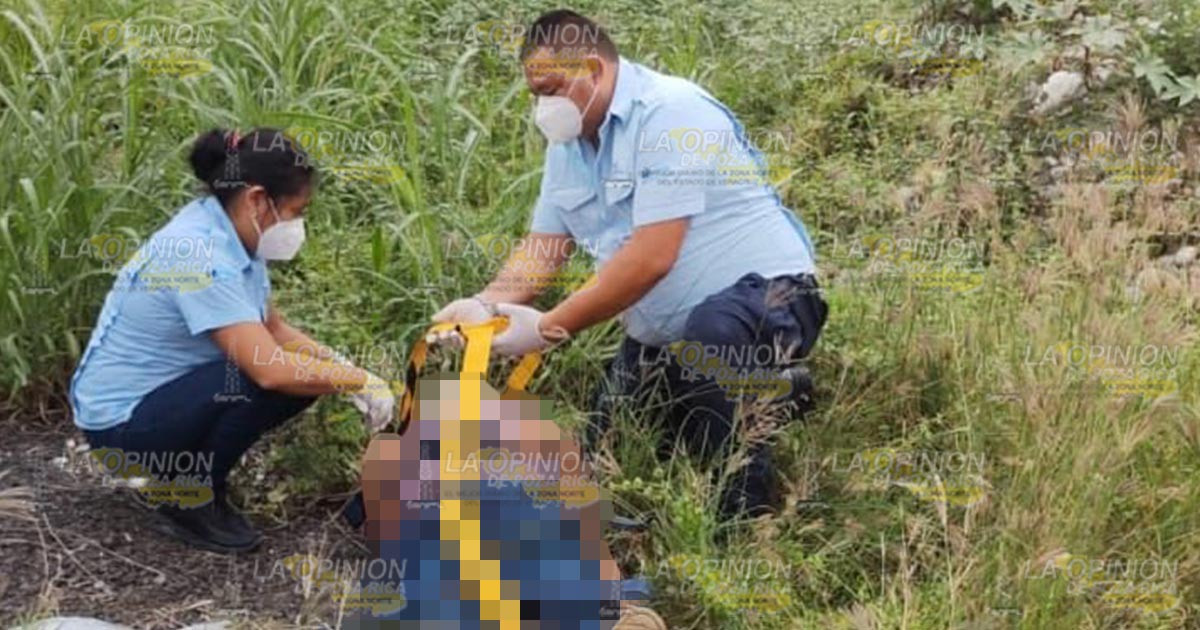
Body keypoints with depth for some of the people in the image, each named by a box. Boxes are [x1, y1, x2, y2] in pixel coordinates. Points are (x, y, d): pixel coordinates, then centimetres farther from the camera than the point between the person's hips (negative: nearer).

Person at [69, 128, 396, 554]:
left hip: (164, 391, 9)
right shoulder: (199, 257, -29)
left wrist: (349, 373, -4)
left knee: (307, 375, -2)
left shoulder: (230, 234, -2)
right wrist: (359, 382, -22)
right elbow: (270, 369, -35)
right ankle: (191, 503, -6)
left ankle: (186, 472, 11)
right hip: (120, 423, -9)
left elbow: (275, 330, 8)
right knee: (268, 380, -26)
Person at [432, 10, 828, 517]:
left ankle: (743, 510, -20)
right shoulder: (569, 142, 6)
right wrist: (486, 303, -14)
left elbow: (652, 256, -30)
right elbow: (542, 246, 6)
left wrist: (550, 328, -27)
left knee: (713, 330, -41)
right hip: (663, 335, 9)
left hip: (764, 295, -9)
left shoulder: (668, 114, -23)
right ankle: (769, 391, 27)